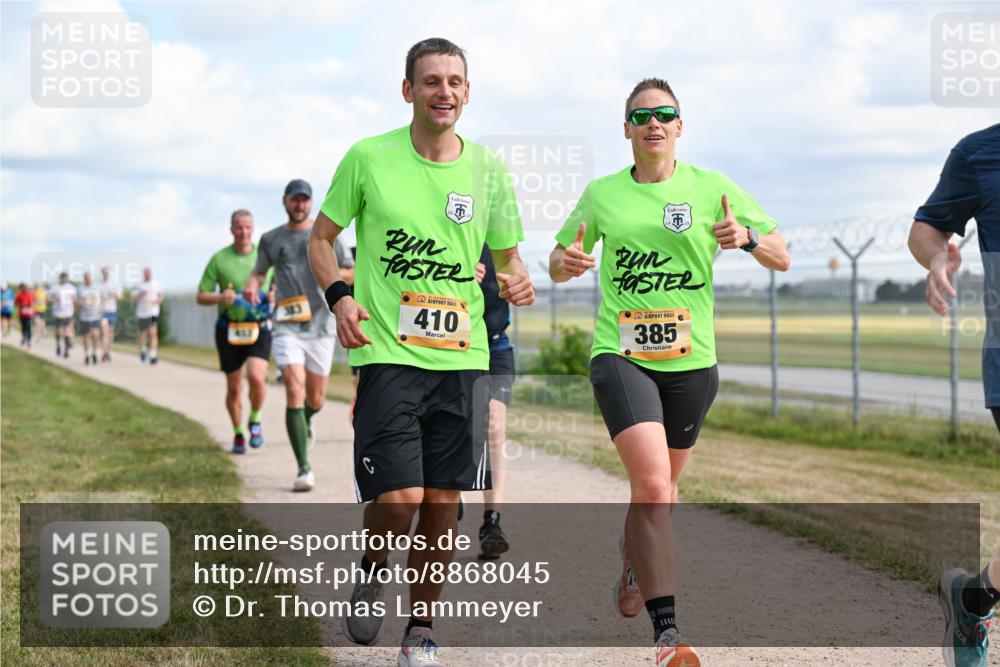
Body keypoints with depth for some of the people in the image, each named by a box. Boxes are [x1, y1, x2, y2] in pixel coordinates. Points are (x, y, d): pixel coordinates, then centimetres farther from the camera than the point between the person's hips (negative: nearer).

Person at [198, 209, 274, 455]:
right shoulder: (219, 259, 0)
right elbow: (201, 296, 3)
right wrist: (220, 298, -18)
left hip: (259, 328, 0)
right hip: (229, 330, 1)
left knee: (256, 377, -21)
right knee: (234, 387, 6)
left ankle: (255, 420, 6)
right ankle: (238, 433, 27)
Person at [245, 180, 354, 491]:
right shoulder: (271, 239, 8)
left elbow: (353, 273, 8)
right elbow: (260, 271, 22)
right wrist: (252, 284, -2)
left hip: (321, 325, 1)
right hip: (287, 326, -1)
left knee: (315, 399, 9)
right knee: (295, 392, -16)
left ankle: (305, 424, 48)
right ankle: (304, 469, -15)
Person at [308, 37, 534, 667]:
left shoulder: (488, 169, 5)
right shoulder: (369, 158, -2)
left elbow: (507, 256, 16)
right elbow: (322, 237, 9)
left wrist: (517, 282, -7)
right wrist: (340, 296, -9)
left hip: (464, 360, 3)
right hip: (388, 355, -3)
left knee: (442, 505, 5)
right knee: (397, 501, -12)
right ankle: (372, 570, 22)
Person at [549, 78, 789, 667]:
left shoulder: (713, 190, 3)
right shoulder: (601, 194, 5)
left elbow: (782, 259, 4)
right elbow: (559, 263, 16)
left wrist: (746, 237, -18)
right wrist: (566, 261, -8)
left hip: (690, 359, 2)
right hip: (620, 355, -2)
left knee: (661, 487, 17)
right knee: (652, 483, -21)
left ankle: (634, 562, 51)